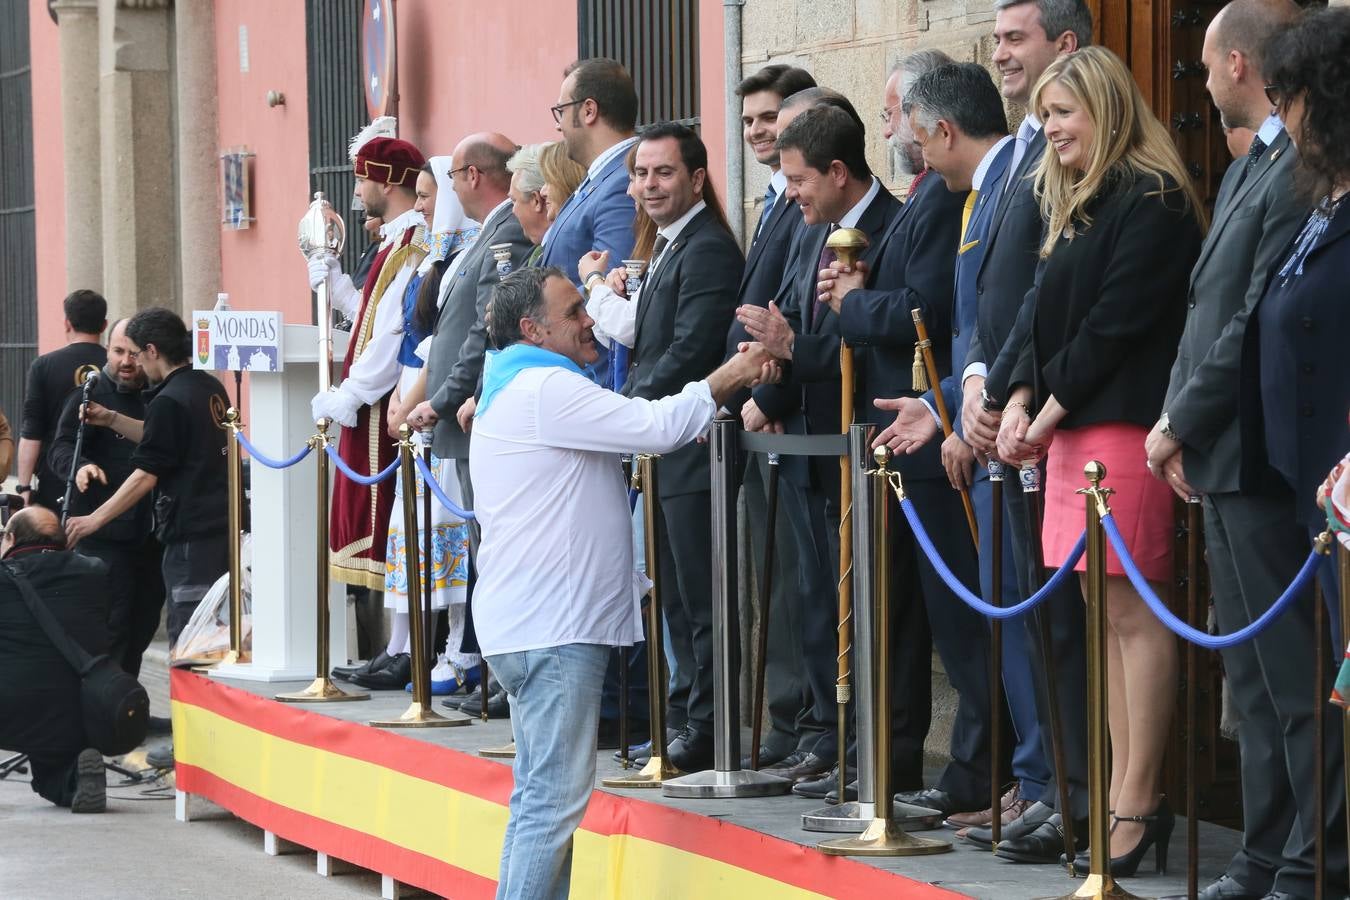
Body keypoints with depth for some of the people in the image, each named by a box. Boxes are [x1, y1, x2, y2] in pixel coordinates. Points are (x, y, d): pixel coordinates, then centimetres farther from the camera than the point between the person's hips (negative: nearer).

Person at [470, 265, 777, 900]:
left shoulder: (517, 390, 21)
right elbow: (656, 428, -19)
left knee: (540, 794, 14)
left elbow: (634, 429, 22)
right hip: (554, 627, -11)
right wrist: (727, 380, -7)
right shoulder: (546, 390, -14)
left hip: (529, 625, 11)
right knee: (556, 798, -11)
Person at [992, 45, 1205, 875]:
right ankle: (1124, 797, 9)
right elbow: (1046, 311, 19)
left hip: (1126, 423, -9)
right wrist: (1021, 400, 4)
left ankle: (1137, 805, -8)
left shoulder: (1152, 199, -8)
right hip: (1068, 426, 9)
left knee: (1133, 611, -8)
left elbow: (1118, 320, -14)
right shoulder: (1073, 205, 21)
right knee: (1107, 612, 8)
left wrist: (1053, 407, -10)